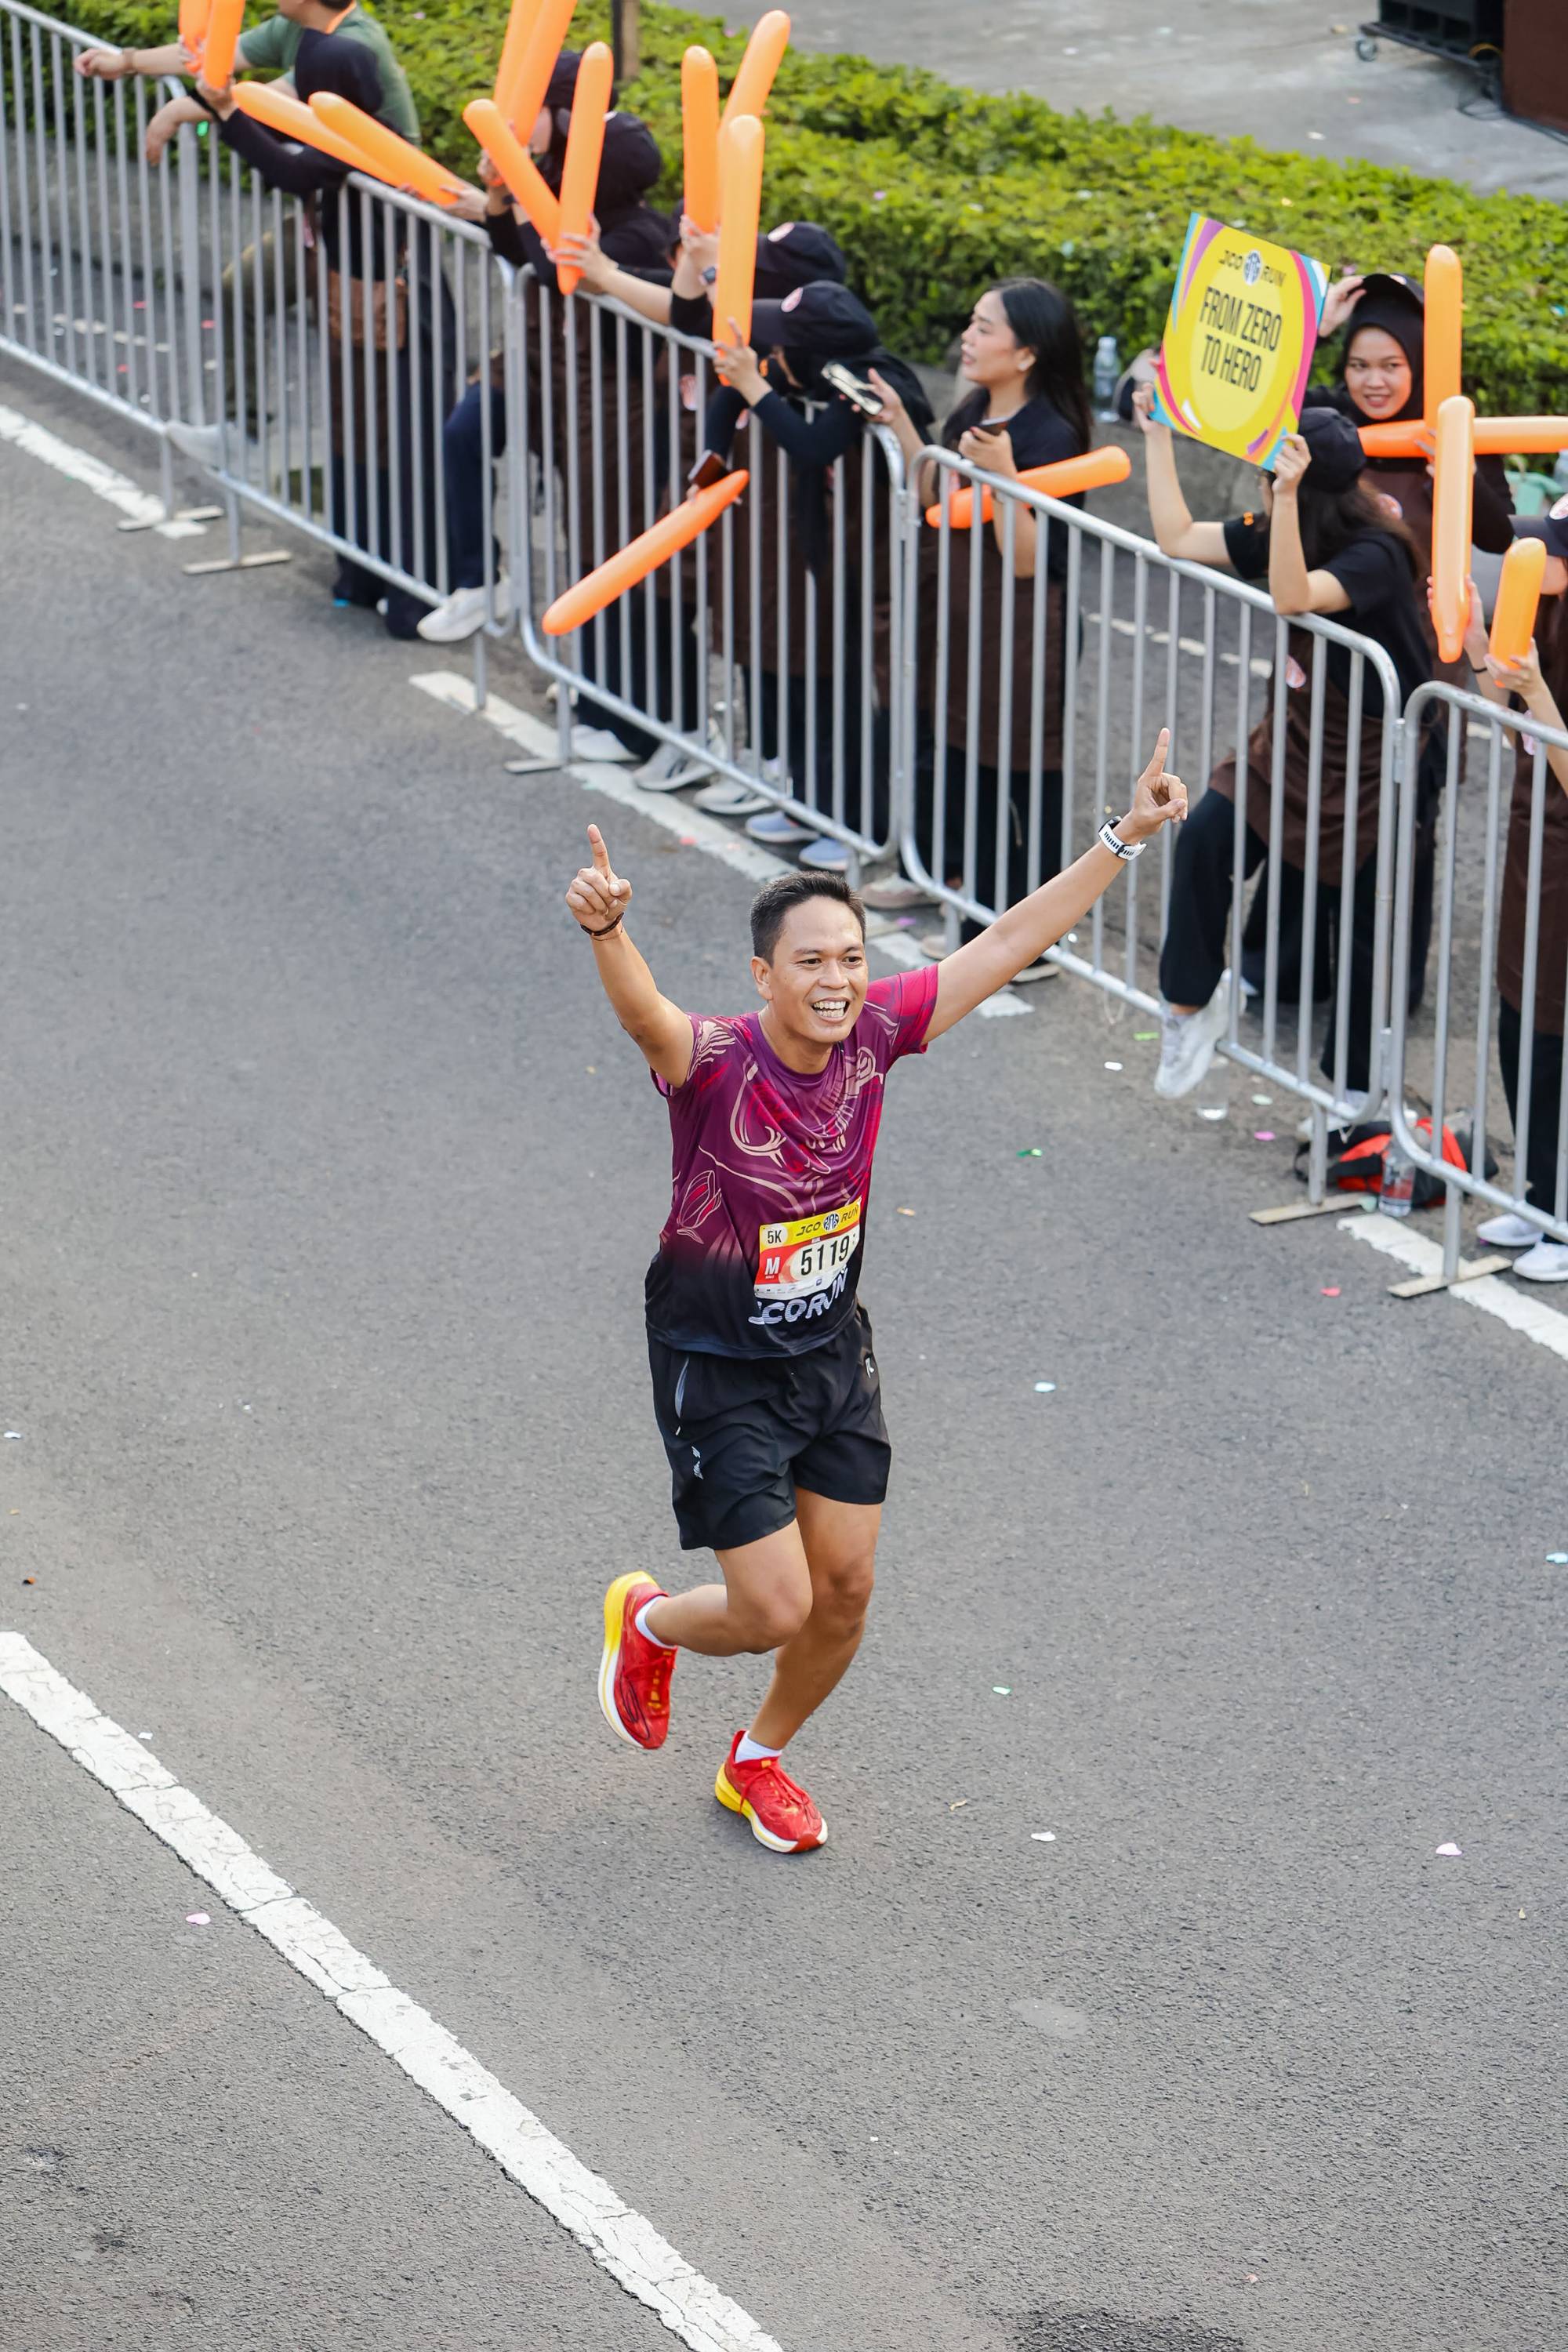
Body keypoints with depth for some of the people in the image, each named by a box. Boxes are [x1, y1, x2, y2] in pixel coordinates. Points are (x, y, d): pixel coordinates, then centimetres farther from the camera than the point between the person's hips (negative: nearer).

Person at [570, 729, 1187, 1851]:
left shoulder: (874, 1032, -12)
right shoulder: (714, 1061, -27)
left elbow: (1009, 941, -4)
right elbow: (644, 1012, -50)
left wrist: (1125, 838, -5)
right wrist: (606, 929, -71)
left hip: (834, 1350, 5)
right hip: (719, 1370, -5)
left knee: (846, 1591, 10)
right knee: (775, 1609, -4)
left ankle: (759, 1761, 38)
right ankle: (646, 1621, 31)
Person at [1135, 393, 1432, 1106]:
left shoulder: (1375, 555, -24)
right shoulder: (1276, 535, 0)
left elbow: (1293, 596, -40)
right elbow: (1178, 537, 4)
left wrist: (1286, 499, -49)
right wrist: (1157, 434, 3)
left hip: (1367, 760, -6)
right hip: (1292, 740, 6)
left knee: (1363, 926, 3)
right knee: (1205, 836, -19)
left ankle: (1356, 1084, 18)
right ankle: (1189, 1003, -5)